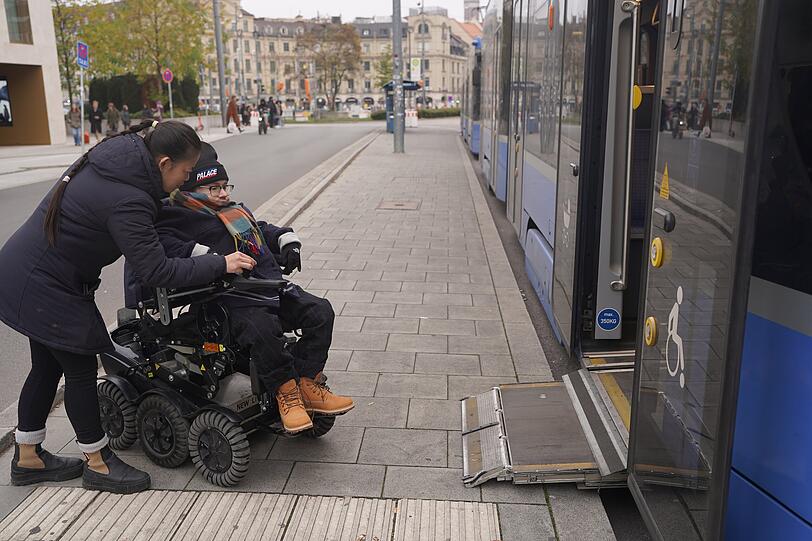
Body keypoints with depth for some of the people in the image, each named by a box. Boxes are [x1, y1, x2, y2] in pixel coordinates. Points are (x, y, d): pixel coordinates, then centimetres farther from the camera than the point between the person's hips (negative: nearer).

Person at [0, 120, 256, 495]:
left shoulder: (110, 159, 1)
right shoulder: (126, 201, -28)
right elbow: (156, 271, -28)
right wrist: (220, 264, -23)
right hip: (43, 288, -10)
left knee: (47, 365, 18)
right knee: (81, 368, 3)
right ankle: (98, 464, 19)